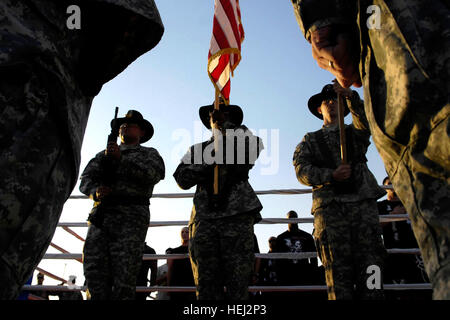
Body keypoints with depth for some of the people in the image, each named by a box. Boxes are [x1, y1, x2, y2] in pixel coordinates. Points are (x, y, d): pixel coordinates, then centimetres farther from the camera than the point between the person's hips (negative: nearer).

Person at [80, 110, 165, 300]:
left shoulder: (149, 154, 19)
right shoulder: (104, 154, 30)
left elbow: (154, 174, -4)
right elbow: (85, 179, 16)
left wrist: (122, 160, -12)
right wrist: (96, 190, -7)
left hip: (131, 215, -4)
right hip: (101, 215, 4)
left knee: (123, 276, -12)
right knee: (94, 269, -6)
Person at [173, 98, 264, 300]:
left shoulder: (243, 141, 21)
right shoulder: (197, 150, 25)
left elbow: (254, 148, -4)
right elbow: (181, 178, 10)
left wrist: (227, 125, 8)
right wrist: (212, 161, -3)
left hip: (238, 216, -2)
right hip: (204, 218, 2)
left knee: (237, 286, -8)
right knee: (206, 287, -2)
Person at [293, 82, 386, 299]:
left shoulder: (354, 132, 25)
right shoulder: (310, 140, 23)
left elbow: (366, 122, 0)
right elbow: (302, 171, 7)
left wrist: (351, 97, -17)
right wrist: (331, 175, -10)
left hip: (363, 202, 1)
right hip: (329, 206, -1)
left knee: (370, 266, -9)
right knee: (338, 273, -9)